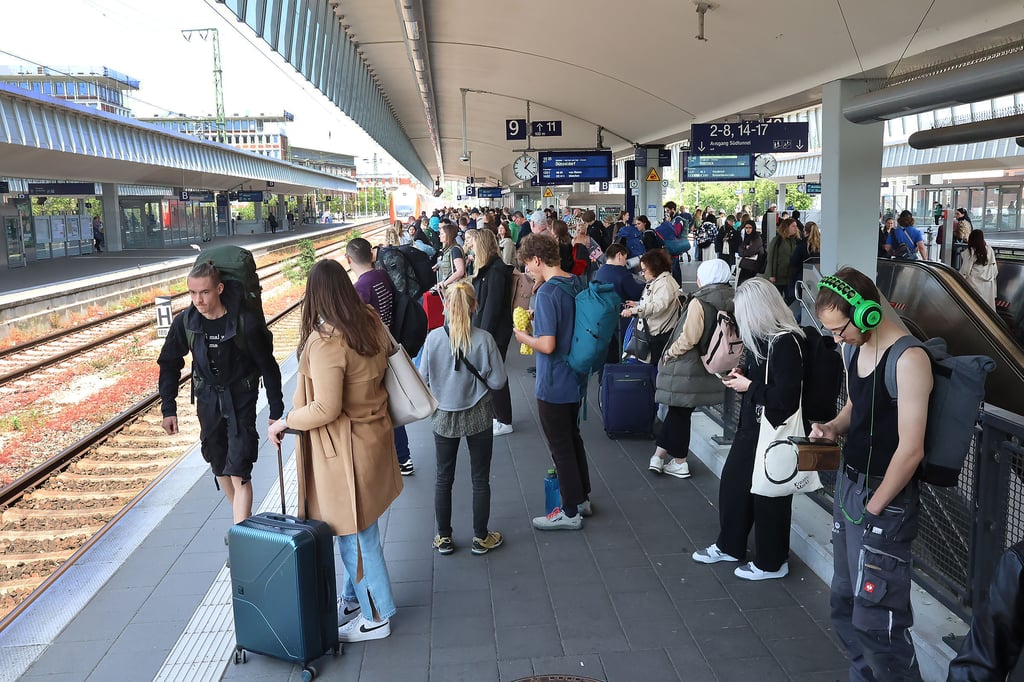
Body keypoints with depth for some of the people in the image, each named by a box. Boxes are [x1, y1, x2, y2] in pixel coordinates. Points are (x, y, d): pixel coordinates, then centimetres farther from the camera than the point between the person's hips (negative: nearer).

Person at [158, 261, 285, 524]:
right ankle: (243, 520, 35)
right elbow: (169, 364, 4)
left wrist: (276, 413, -7)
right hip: (208, 398, 5)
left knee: (239, 473, -11)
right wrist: (168, 409, 0)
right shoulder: (185, 322, -11)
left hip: (240, 398, -4)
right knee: (219, 467, 15)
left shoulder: (245, 322, -23)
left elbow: (268, 367, -12)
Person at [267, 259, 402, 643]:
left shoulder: (324, 342, -24)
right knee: (357, 529, 22)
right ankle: (356, 597, 38)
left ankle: (375, 616, 23)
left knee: (354, 534, 8)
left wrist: (285, 422, -12)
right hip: (373, 435, 8)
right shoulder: (371, 323, -1)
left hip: (345, 450, -8)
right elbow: (382, 367, 13)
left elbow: (325, 409, -26)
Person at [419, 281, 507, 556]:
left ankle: (444, 538, 26)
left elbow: (423, 379, -5)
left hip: (444, 417, 1)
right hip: (478, 417, -1)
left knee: (443, 478, 15)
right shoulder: (484, 339, -16)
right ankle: (481, 538, 23)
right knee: (480, 479, 13)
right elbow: (498, 381, -12)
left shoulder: (433, 338, -13)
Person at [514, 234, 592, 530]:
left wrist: (523, 337, -9)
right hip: (574, 379, 9)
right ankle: (582, 498, 36)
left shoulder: (547, 292, -24)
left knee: (561, 447, 5)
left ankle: (570, 512, 18)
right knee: (573, 438, 22)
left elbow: (547, 345, -27)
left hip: (553, 384, -8)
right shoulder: (576, 283, 3)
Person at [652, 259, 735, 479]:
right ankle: (659, 455, 19)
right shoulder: (732, 301, 2)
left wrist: (670, 353, -8)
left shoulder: (698, 302, -18)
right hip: (710, 367, 7)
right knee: (680, 410, 14)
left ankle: (680, 463, 15)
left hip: (687, 367, -7)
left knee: (680, 411, 7)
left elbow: (689, 338, -22)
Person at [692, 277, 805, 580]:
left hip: (773, 432, -10)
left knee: (768, 494, 6)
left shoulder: (786, 342, -23)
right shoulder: (764, 336, 5)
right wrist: (743, 372, 2)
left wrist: (749, 387, -17)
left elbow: (785, 396, -27)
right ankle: (729, 546, 38)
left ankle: (771, 563, 25)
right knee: (733, 482, 19)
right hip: (751, 425, 10)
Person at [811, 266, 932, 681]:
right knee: (845, 604, 17)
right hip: (848, 483, 9)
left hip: (885, 500, -8)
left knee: (876, 616, -2)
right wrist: (833, 427, 0)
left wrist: (872, 508, -13)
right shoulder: (859, 347, 6)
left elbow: (910, 450, -21)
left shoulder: (908, 360, -21)